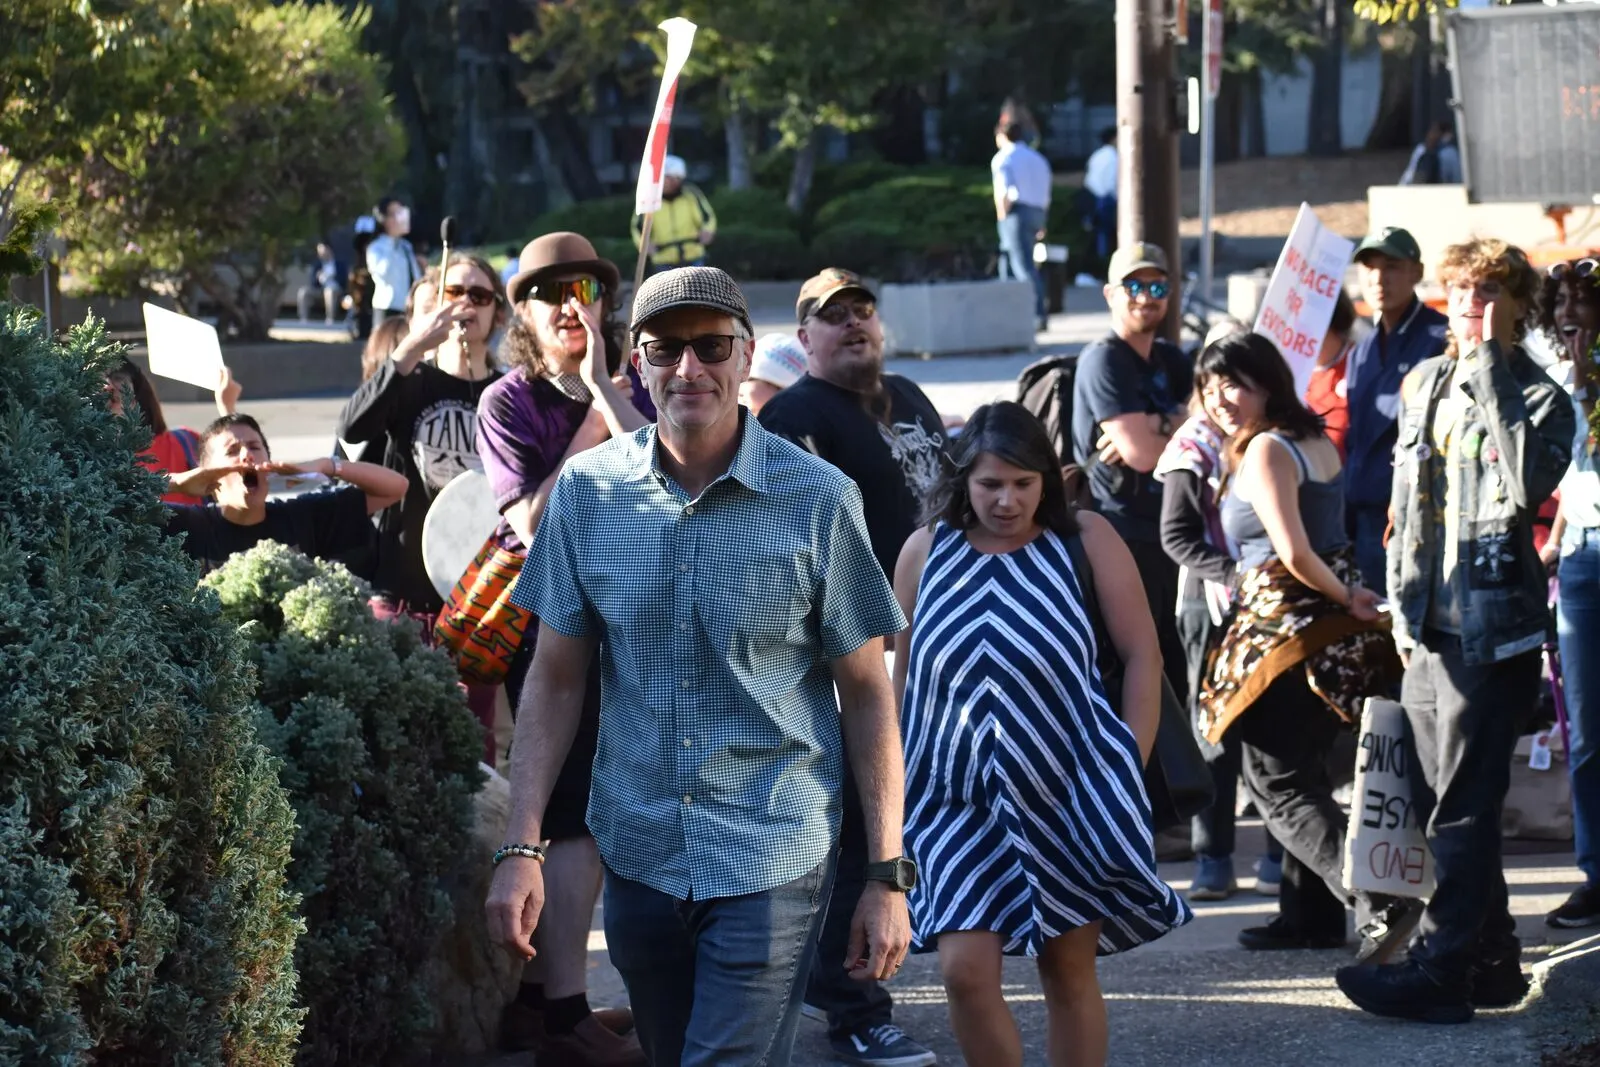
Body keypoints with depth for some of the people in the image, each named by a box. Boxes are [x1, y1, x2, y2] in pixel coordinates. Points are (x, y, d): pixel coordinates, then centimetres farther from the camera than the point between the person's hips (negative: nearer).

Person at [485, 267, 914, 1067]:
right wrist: (521, 848, -2)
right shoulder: (586, 491, -1)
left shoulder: (817, 499, -8)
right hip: (638, 854, 4)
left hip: (772, 859, -3)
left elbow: (867, 694, -3)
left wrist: (887, 876, -5)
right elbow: (555, 680, 5)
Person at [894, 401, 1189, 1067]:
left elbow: (1142, 655, -1)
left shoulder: (1086, 541, -4)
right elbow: (904, 676, 10)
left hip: (1069, 791, -1)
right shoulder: (925, 552, 1)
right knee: (965, 968, -11)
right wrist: (899, 786, 11)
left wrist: (1129, 771, -4)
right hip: (959, 797, 1)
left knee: (1069, 969, 8)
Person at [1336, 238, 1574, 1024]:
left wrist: (1491, 374, -24)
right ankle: (1491, 960, 20)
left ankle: (1438, 972, -6)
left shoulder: (1539, 399, -6)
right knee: (1437, 805, 11)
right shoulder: (1423, 384, 13)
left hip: (1491, 627, -7)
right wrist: (1400, 603, 16)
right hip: (1428, 626, 7)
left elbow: (1528, 483, -27)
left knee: (1461, 810, -8)